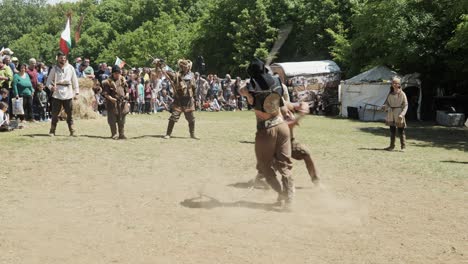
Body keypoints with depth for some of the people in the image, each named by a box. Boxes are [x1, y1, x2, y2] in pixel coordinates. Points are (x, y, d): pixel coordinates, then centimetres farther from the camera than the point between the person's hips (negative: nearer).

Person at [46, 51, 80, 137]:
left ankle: (72, 131, 10)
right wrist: (51, 87, -18)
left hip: (68, 94, 1)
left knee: (69, 113, 4)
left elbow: (74, 80, 8)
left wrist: (76, 92, 6)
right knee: (55, 113, 1)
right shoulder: (54, 68, 2)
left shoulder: (70, 68, 4)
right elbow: (49, 80, 3)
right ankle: (52, 130, 10)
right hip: (57, 94, -1)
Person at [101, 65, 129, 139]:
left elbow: (126, 89, 18)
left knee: (122, 120, 5)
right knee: (112, 120, 0)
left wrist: (127, 94, -1)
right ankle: (114, 134, 10)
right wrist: (110, 98, -21)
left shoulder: (123, 80, 10)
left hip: (122, 102, 3)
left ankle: (122, 134, 11)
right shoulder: (108, 81, -4)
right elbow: (105, 93, -7)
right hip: (112, 103, -3)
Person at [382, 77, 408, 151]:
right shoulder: (390, 93, 7)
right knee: (392, 130, 11)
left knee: (401, 131, 0)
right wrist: (385, 106, -11)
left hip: (398, 114, -5)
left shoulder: (402, 94, -7)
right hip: (391, 114, 5)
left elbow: (405, 105, -7)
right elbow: (387, 102, 13)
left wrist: (402, 114, -19)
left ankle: (403, 146, 6)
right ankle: (392, 145, 20)